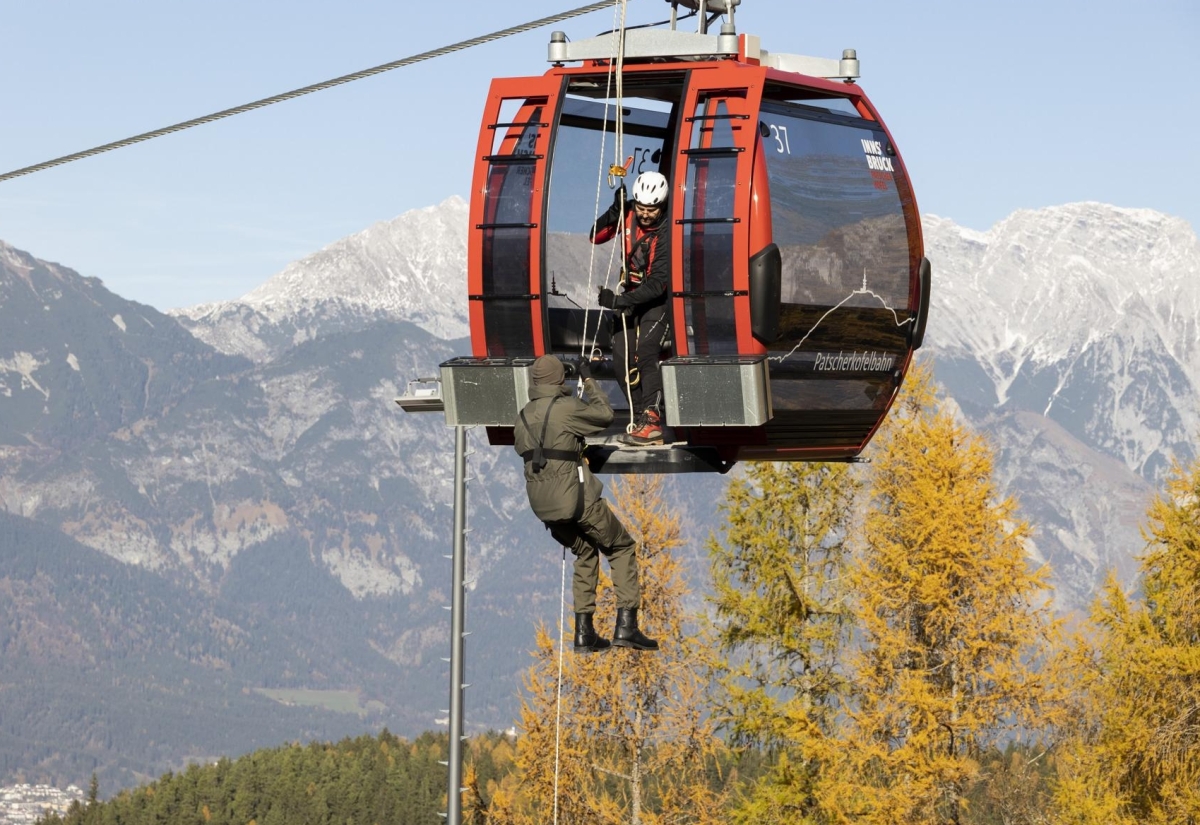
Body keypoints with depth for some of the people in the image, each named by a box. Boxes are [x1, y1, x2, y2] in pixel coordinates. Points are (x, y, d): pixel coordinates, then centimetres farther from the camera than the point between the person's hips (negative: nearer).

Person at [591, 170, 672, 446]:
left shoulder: (667, 232, -24)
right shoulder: (628, 216, -7)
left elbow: (659, 282, -27)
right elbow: (596, 237, -1)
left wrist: (620, 301, -33)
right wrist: (614, 211, -19)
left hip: (658, 299, -6)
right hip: (629, 297, 6)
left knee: (645, 352, -24)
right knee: (622, 358, -2)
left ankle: (651, 421, -27)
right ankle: (640, 418, 5)